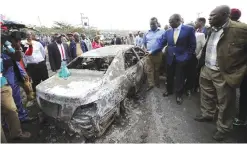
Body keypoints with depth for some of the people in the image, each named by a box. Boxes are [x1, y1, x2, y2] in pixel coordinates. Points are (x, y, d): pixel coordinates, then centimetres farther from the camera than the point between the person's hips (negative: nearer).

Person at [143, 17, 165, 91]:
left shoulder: (162, 32, 4)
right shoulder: (147, 33, 12)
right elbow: (144, 43, 17)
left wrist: (161, 48, -12)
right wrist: (145, 49, 1)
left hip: (158, 54, -2)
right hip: (149, 54, 2)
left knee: (157, 69, 8)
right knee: (149, 70, -3)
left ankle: (157, 82, 25)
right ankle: (151, 84, 4)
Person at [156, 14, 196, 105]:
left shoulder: (189, 29, -7)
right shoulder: (168, 31, 3)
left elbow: (192, 45, -4)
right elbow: (160, 42, -1)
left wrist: (187, 57, -9)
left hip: (182, 59, -3)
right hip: (170, 58, 4)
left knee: (180, 78, 8)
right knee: (169, 76, 16)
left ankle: (178, 95, 28)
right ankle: (169, 90, 39)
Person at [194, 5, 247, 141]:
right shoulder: (212, 30, 6)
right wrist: (202, 64, 11)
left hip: (223, 74, -6)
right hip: (206, 70, 7)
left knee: (225, 103, 11)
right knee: (207, 96, 22)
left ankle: (222, 128, 31)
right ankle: (207, 114, 46)